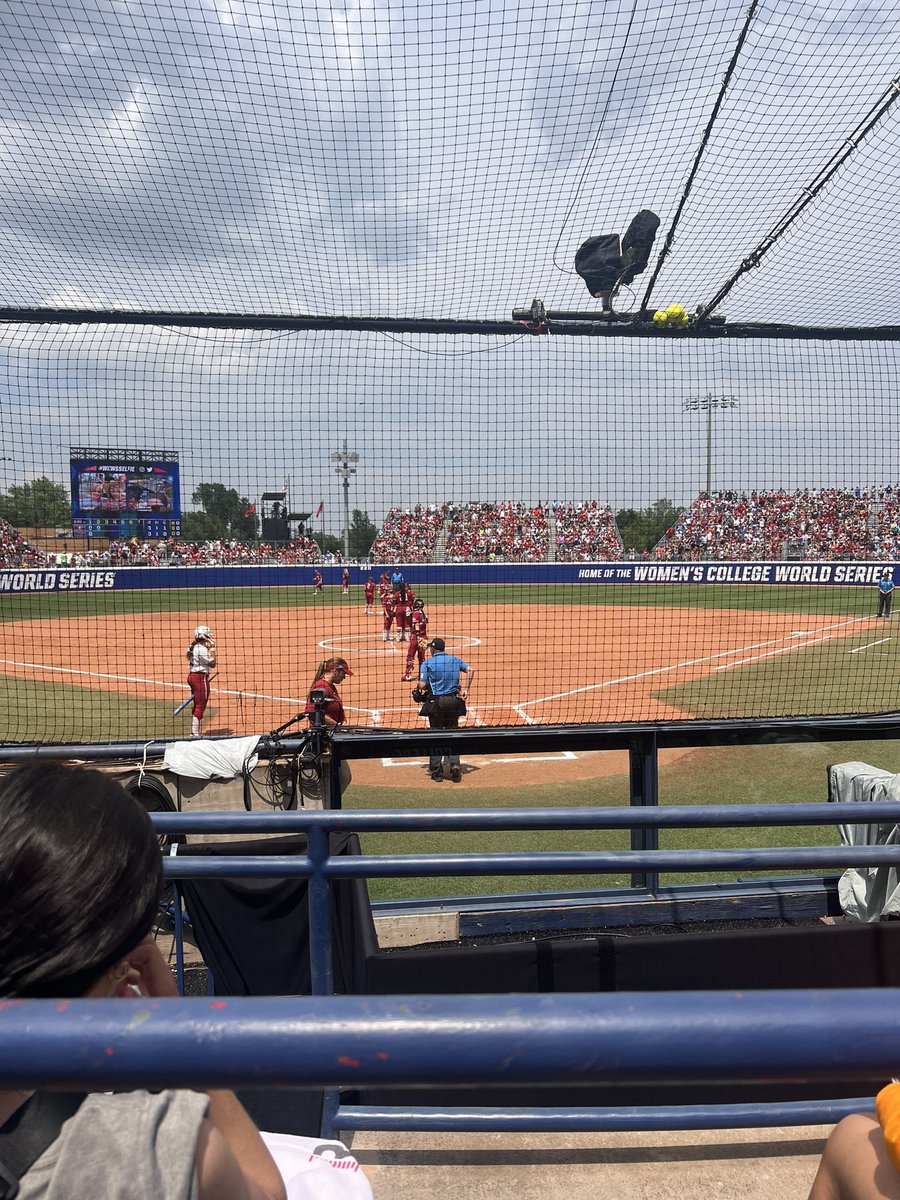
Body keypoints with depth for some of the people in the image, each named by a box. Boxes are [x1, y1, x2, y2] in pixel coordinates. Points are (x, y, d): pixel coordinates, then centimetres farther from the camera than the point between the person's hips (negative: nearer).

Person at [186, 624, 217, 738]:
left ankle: (194, 732, 25)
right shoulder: (202, 649, -19)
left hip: (192, 676, 10)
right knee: (201, 705, -4)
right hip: (201, 678, -10)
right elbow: (212, 663, -15)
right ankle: (195, 733, -4)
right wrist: (212, 649, -10)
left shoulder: (192, 647, 10)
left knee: (196, 705, 18)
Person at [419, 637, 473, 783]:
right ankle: (454, 764, -4)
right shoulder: (454, 659, 10)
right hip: (454, 700, 3)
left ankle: (437, 772, 8)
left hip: (436, 701, -3)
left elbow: (422, 685, -8)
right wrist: (466, 689, 4)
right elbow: (470, 670, 2)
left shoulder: (427, 663, -1)